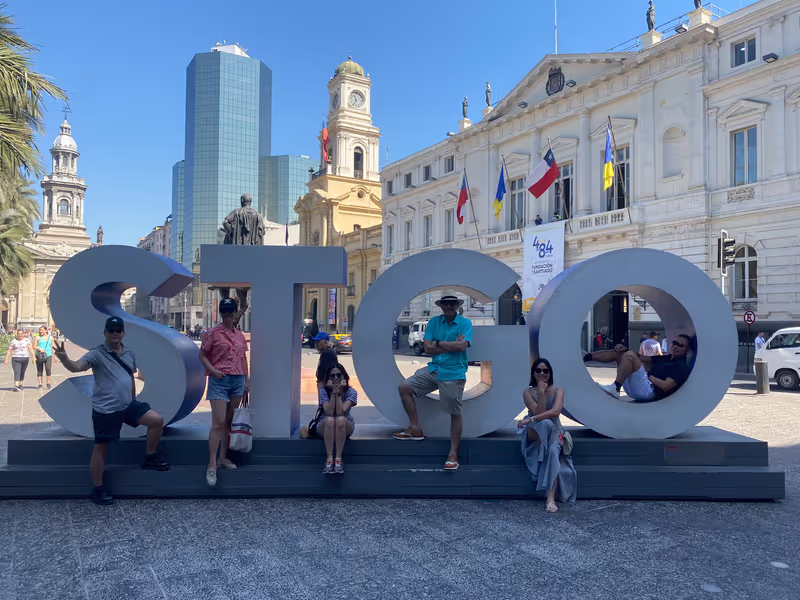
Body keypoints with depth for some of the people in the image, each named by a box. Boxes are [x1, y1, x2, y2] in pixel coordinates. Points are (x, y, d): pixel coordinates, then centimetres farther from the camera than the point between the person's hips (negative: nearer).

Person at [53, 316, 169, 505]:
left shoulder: (129, 353, 8)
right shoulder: (97, 354, -11)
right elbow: (77, 367, -28)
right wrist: (65, 360, -50)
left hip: (128, 405, 6)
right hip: (105, 410, -6)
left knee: (157, 420, 0)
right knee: (101, 447, 3)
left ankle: (150, 458, 17)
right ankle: (98, 490, 15)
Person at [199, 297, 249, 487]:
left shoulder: (240, 335, 12)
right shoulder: (212, 333, -3)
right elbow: (202, 355, -1)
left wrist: (247, 380, 13)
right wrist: (212, 370, -16)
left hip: (238, 381, 6)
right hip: (219, 381, -5)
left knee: (230, 421, 11)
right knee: (218, 422, -10)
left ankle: (223, 458, 22)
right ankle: (211, 465, -7)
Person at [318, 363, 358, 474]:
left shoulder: (351, 391, -14)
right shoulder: (324, 391, -12)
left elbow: (341, 412, -27)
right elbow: (329, 412, -25)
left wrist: (339, 392, -27)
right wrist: (333, 392, -27)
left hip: (345, 427, 0)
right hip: (325, 427, 0)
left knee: (340, 420, -36)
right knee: (329, 420, -35)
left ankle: (338, 459, -32)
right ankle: (329, 459, -34)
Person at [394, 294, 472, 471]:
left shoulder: (465, 323, -5)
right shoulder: (433, 322, 5)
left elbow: (462, 346, -20)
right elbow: (428, 348, -5)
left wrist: (438, 343, -10)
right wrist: (452, 345, -12)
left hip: (453, 374, -5)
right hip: (434, 369, 5)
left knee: (455, 413, -1)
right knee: (404, 388, 1)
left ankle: (453, 454, 12)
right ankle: (416, 429, 10)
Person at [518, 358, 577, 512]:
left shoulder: (558, 391, 0)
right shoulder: (528, 392, 1)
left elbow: (555, 411, -19)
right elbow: (539, 413, -12)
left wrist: (531, 419, -25)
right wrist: (541, 393, -21)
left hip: (554, 431, 1)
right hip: (535, 433, -1)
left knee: (553, 450, -35)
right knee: (545, 423, -38)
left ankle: (551, 498, -39)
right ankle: (541, 459, -26)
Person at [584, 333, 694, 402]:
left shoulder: (682, 367, 1)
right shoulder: (666, 358, 25)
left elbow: (665, 386, -14)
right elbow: (640, 357, 19)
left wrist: (647, 375, -6)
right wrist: (625, 350, 3)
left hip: (649, 391, -8)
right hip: (636, 389, 8)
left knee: (630, 356, -22)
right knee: (618, 353, 8)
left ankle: (614, 389, -21)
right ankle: (584, 357, -3)